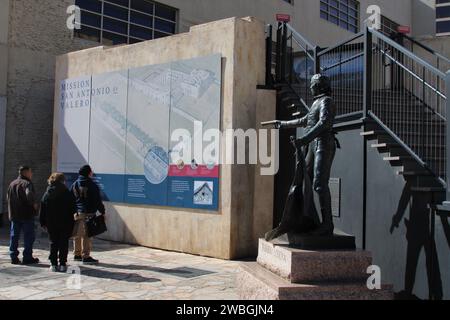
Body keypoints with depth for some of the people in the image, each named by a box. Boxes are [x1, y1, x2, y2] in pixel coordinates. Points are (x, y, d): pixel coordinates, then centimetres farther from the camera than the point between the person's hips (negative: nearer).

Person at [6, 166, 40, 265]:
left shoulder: (12, 184, 12)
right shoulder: (27, 183, -13)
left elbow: (8, 198, 18)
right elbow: (29, 195, -30)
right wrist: (34, 204, -15)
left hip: (14, 215, 7)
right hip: (27, 215, -7)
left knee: (14, 236, 12)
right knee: (29, 236, 1)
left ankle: (14, 257, 13)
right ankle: (27, 257, 3)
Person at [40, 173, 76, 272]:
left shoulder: (47, 194, 3)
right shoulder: (68, 194, -5)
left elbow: (42, 210, 5)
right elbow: (73, 210, -4)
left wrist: (43, 223, 9)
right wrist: (72, 223, 6)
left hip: (51, 223, 2)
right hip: (65, 224, -2)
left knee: (53, 243, 10)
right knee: (64, 243, 4)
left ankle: (54, 264, 8)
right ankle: (63, 264, 3)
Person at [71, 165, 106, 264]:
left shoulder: (75, 184, 9)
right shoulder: (92, 185, -10)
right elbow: (97, 200, -9)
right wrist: (103, 211, 0)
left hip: (77, 213, 7)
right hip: (88, 213, -7)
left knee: (77, 235, 15)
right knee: (87, 235, -4)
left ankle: (77, 254, 24)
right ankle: (86, 256, -3)